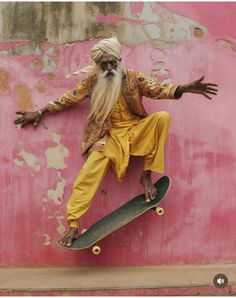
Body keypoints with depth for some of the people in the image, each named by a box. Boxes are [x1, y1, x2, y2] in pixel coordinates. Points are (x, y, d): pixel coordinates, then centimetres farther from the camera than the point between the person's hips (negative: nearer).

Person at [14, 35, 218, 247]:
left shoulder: (133, 77, 1)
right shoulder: (92, 80, 3)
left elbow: (158, 90, -5)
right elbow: (69, 99, 10)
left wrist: (185, 88, -23)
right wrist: (40, 113, 11)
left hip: (136, 130, 1)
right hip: (111, 136, -1)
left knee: (163, 117, -26)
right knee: (90, 172, -25)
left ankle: (147, 174, -18)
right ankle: (73, 224, -20)